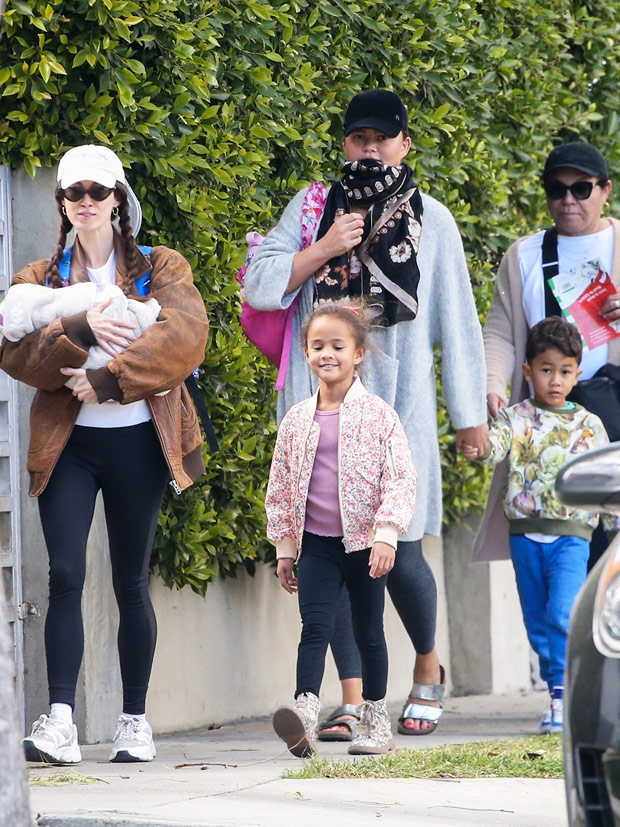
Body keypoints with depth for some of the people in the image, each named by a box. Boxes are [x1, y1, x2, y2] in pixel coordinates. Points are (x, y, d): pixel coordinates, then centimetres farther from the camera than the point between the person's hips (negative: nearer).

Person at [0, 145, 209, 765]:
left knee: (131, 584, 4)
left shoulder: (162, 270, 7)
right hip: (66, 442, 1)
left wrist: (107, 380, -18)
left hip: (136, 440, -1)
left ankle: (135, 721, 11)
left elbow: (184, 337, -12)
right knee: (65, 577, -12)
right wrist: (80, 329, -20)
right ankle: (60, 720, -19)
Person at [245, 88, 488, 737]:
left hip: (398, 403, -1)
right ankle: (352, 700, 1)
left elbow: (456, 319, 11)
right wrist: (325, 249, -8)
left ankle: (428, 667, 22)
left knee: (398, 548, -5)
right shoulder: (312, 209, 10)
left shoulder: (431, 219, 10)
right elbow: (260, 288, 3)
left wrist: (469, 412, 10)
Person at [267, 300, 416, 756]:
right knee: (315, 627, -11)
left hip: (365, 542, -2)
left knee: (369, 630, 8)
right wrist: (284, 547, 12)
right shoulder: (297, 420, 6)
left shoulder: (378, 415, -4)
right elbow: (280, 488, 13)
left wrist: (387, 534, -16)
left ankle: (377, 720, 19)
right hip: (316, 543, 2)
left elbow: (400, 479, -7)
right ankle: (305, 712, -26)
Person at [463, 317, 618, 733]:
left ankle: (563, 694, -14)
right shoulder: (518, 417, 5)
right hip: (526, 533, 2)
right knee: (537, 620, 7)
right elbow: (498, 441, -14)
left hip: (571, 532, -2)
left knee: (563, 613, -17)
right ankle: (560, 689, 18)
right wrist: (480, 445, -36)